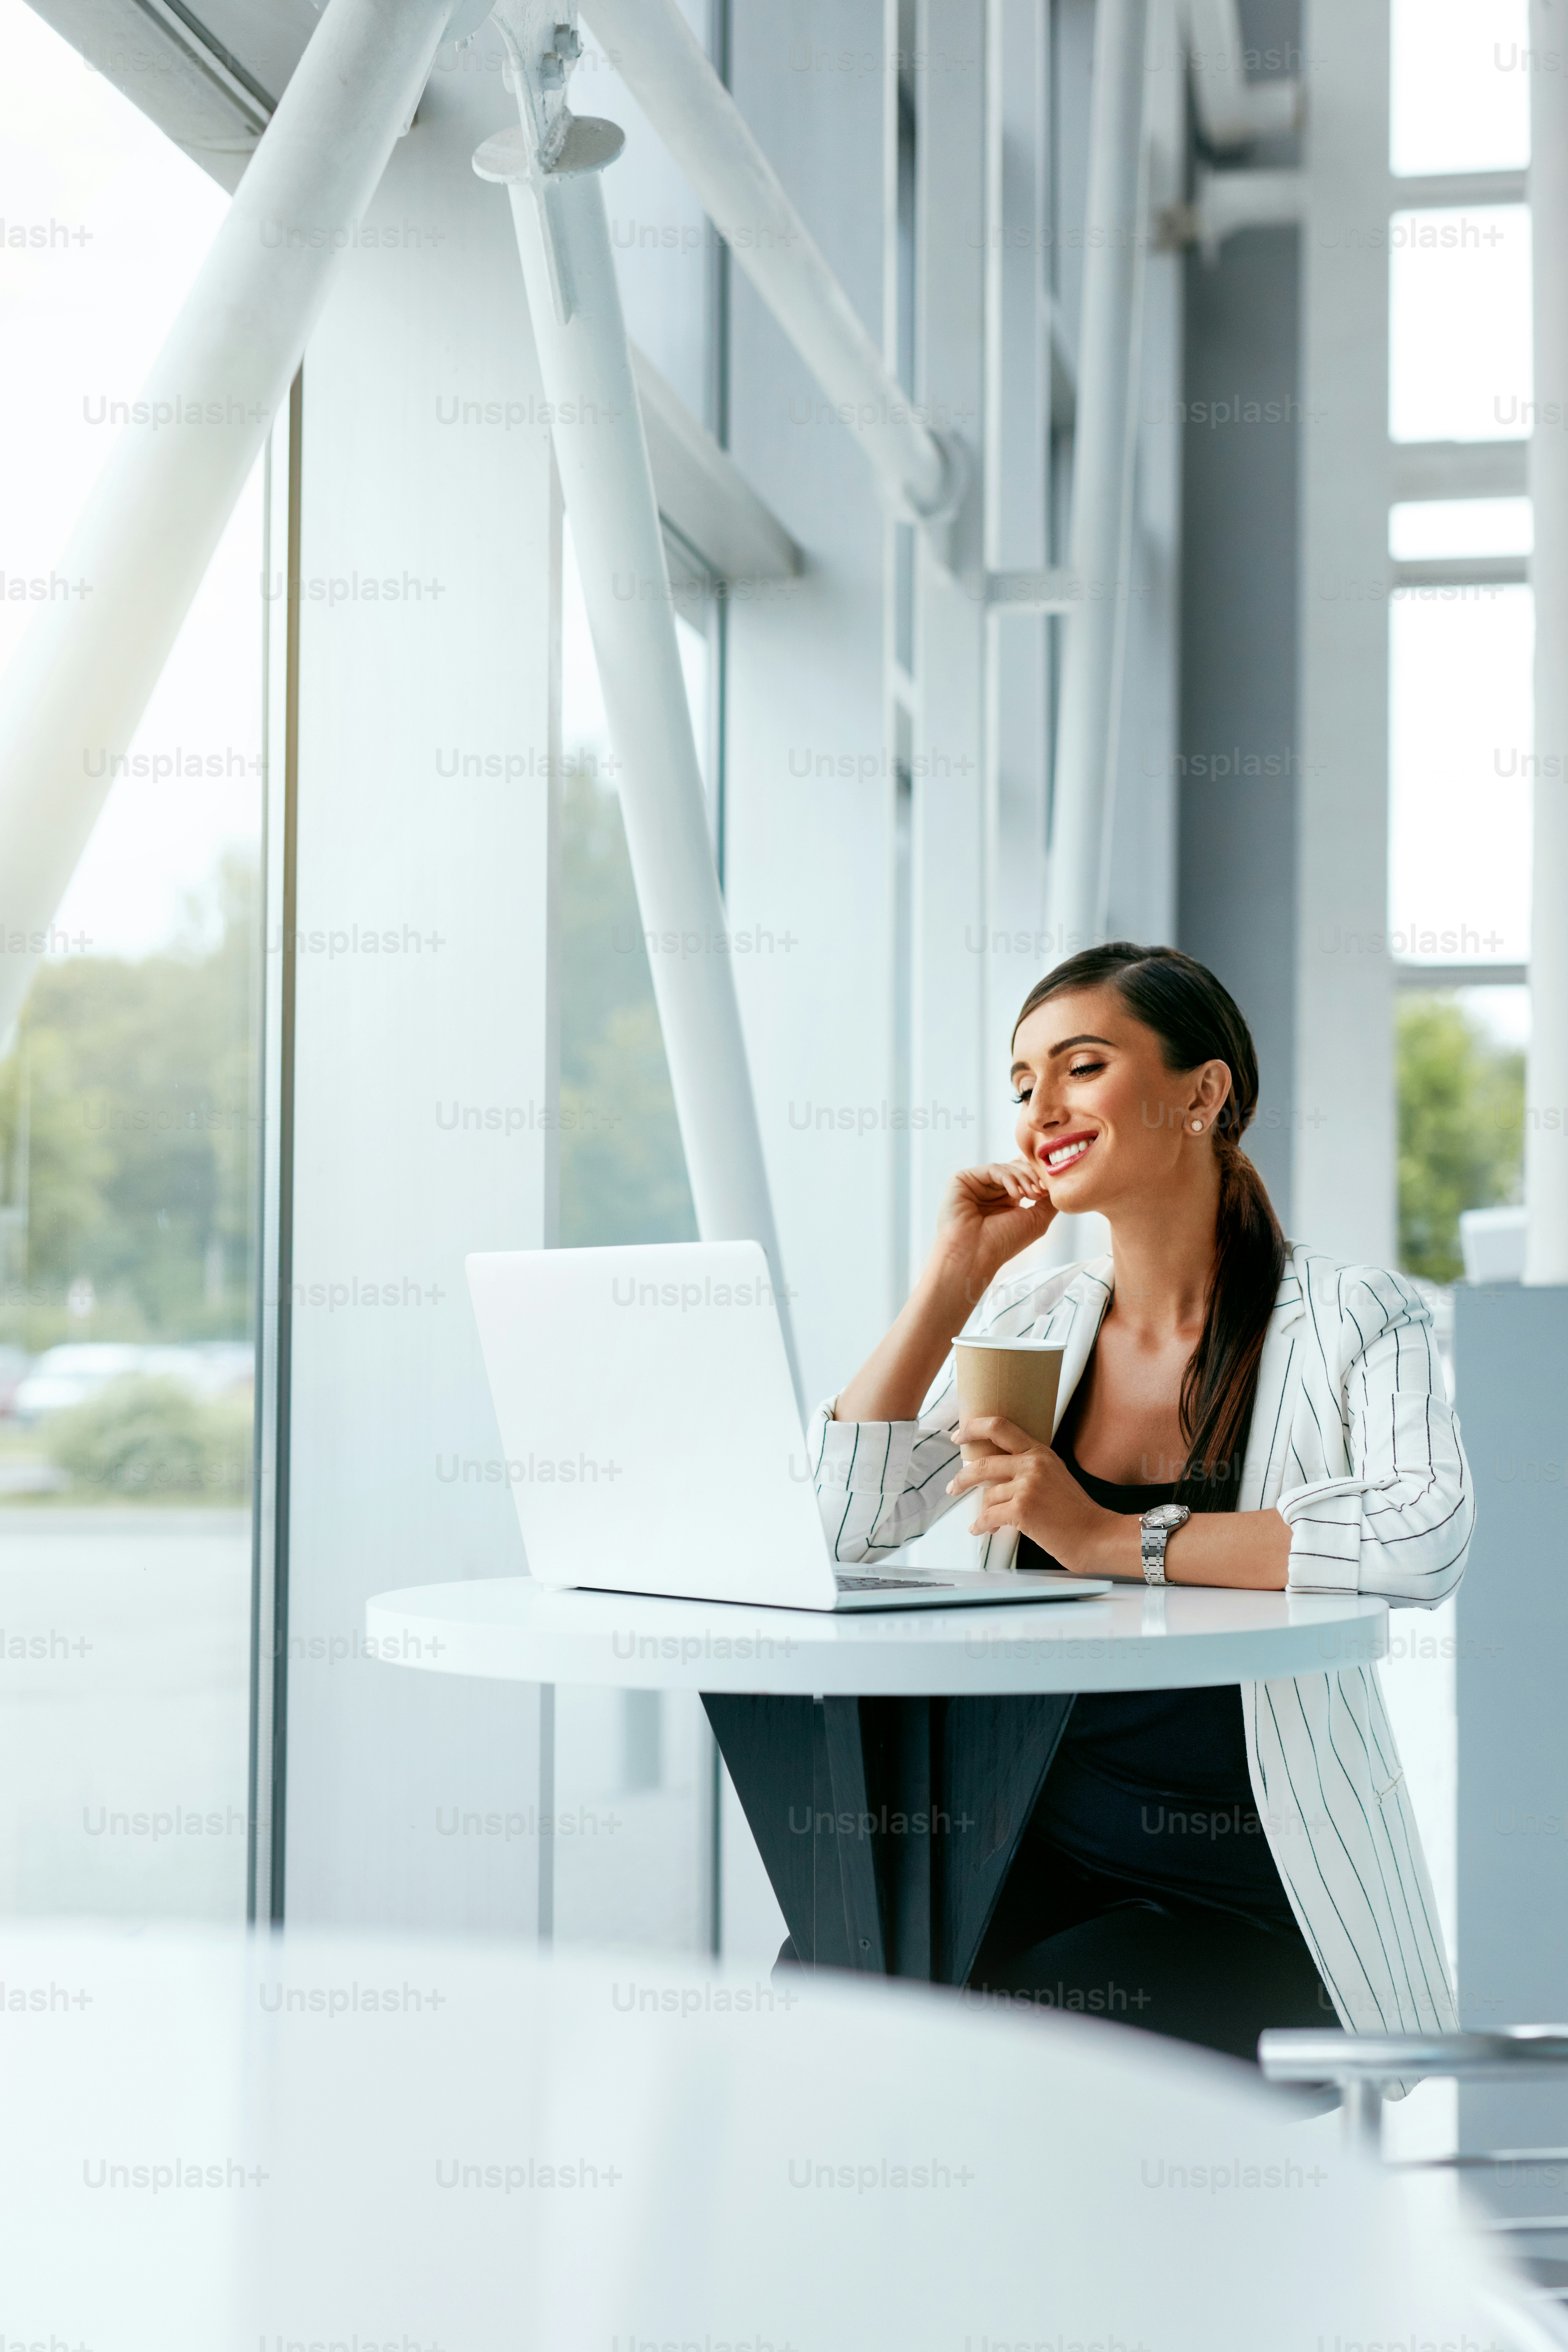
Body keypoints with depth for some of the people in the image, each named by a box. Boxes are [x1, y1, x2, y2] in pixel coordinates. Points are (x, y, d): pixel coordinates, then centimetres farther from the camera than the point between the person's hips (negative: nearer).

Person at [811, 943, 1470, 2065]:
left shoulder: (1354, 1321, -4)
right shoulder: (1029, 1323, 11)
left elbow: (1429, 1535, -25)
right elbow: (841, 1523, 0)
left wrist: (1117, 1541, -26)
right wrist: (958, 1273, 0)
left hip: (1262, 1900, -4)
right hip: (1046, 1858, 4)